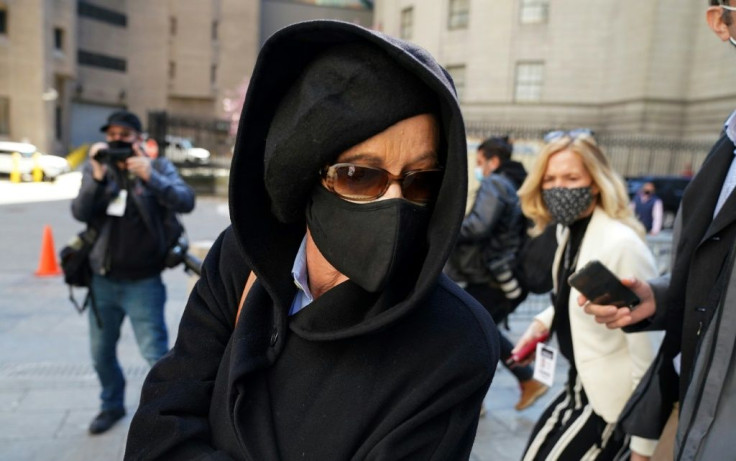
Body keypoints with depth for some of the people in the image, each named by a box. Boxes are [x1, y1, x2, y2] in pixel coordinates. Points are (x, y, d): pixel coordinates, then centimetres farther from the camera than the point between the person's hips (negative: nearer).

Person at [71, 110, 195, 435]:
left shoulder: (158, 168, -5)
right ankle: (112, 405, 41)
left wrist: (150, 178, -33)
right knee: (101, 353, 17)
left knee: (156, 353, -5)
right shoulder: (95, 168, 3)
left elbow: (186, 202, -20)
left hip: (143, 282, -4)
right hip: (103, 279, 4)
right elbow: (80, 213, -8)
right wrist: (97, 177, -22)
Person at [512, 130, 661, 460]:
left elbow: (646, 352, -23)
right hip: (581, 386, 8)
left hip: (612, 400, -8)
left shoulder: (622, 244, -26)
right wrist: (542, 323, -1)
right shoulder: (567, 230, 1)